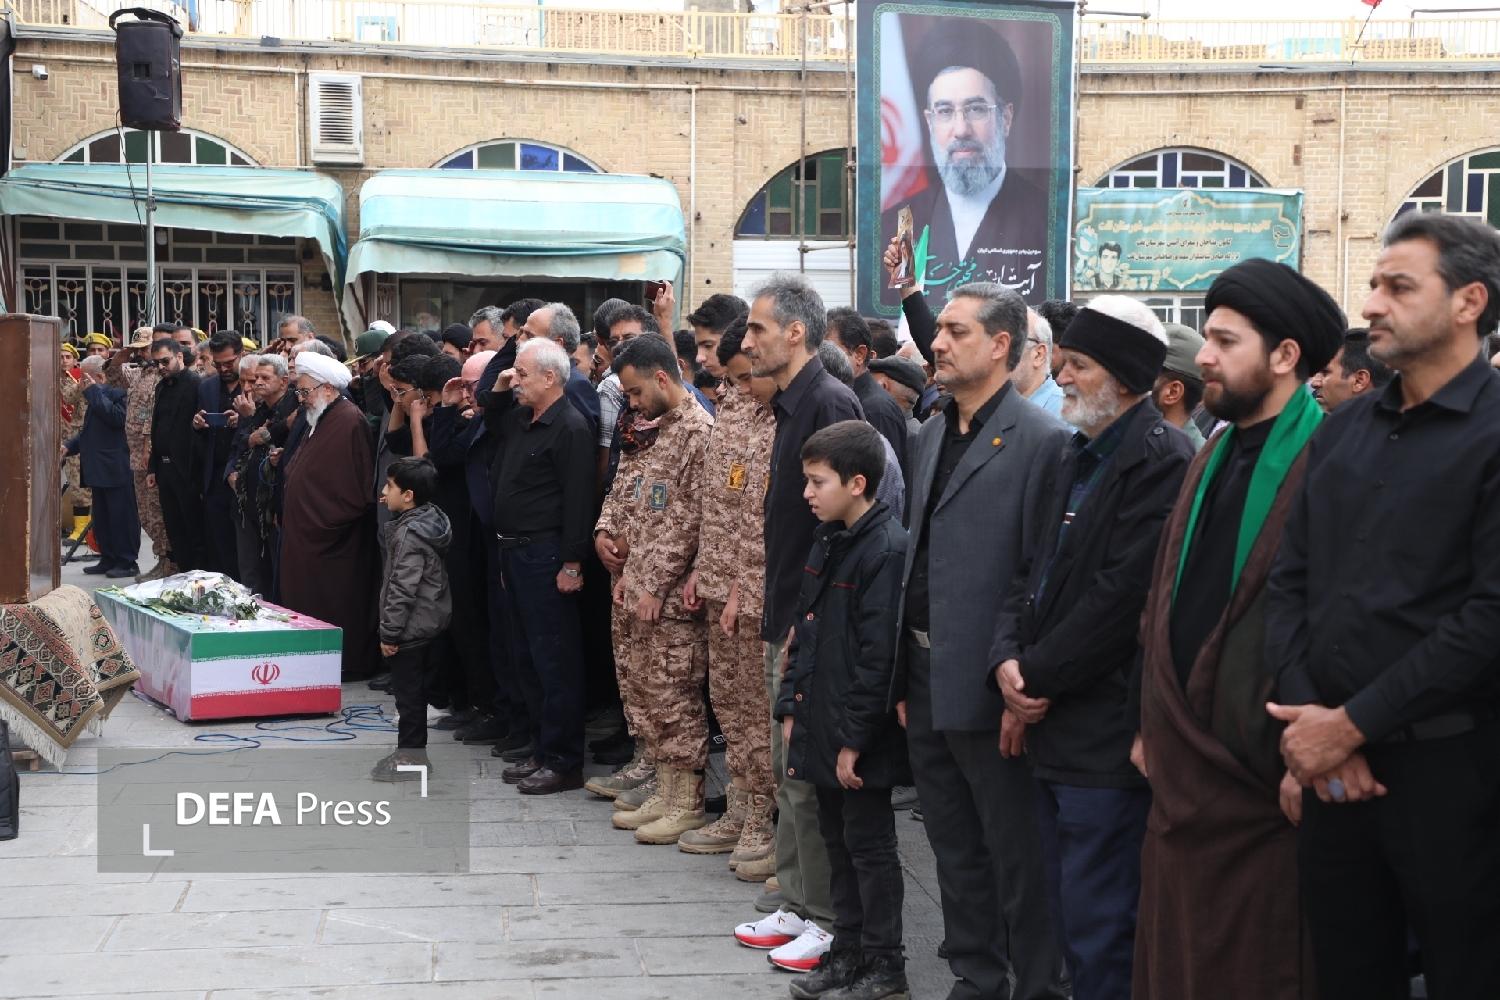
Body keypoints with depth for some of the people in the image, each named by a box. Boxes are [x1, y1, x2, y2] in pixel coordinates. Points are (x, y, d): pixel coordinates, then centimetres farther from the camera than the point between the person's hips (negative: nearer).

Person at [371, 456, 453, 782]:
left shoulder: (409, 534, -21)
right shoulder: (429, 520, 7)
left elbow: (402, 589, -23)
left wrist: (389, 633, -19)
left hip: (411, 627, -10)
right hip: (429, 621, 10)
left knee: (408, 692, -1)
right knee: (415, 689, 17)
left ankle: (410, 756, 7)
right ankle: (414, 750, 26)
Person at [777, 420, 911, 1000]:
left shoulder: (886, 549, -18)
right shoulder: (827, 541, 10)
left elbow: (879, 654, -20)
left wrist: (854, 737, -18)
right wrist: (791, 707, 12)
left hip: (860, 737, -9)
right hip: (820, 725, 9)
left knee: (869, 844, 2)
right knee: (837, 839, 17)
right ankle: (848, 950, 29)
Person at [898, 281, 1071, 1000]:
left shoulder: (1041, 441, -12)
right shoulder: (933, 434, 13)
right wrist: (905, 671, 14)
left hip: (986, 685, -8)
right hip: (926, 682, 8)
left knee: (1016, 854, 4)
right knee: (955, 850, 17)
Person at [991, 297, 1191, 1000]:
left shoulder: (1160, 460, -14)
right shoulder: (1079, 459, 16)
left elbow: (1121, 595, -20)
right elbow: (1035, 573, 15)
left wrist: (1037, 678, -11)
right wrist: (1008, 660, -2)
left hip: (1106, 738, -9)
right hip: (1052, 732, 9)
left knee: (1100, 938, -2)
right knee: (1072, 923, 18)